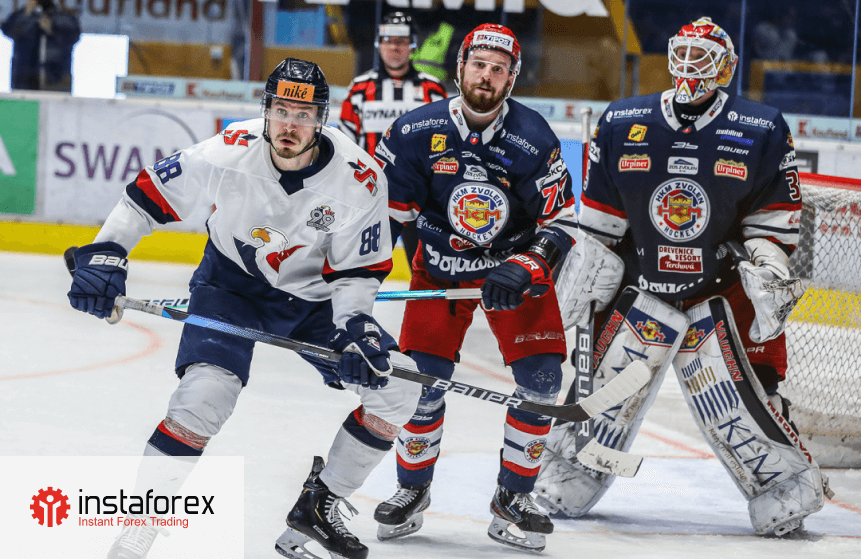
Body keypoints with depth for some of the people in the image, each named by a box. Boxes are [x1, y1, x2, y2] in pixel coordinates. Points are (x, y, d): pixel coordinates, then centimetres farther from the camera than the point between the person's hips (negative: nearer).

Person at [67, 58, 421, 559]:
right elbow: (148, 196, -14)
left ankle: (318, 505, 10)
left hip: (314, 297, 3)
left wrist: (354, 328, -29)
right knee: (207, 391, -27)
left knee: (398, 387, -8)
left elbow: (357, 272, -13)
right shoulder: (228, 154, -26)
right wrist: (105, 254, -25)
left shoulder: (360, 179, -23)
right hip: (232, 286, -3)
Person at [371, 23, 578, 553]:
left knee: (541, 379, -11)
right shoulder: (417, 132, -16)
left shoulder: (533, 140, -19)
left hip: (515, 266, 0)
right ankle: (413, 491, 13)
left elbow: (561, 223, -15)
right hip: (439, 266, 0)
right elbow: (383, 207, -4)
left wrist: (523, 270, -30)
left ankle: (513, 499, 4)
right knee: (424, 379, -9)